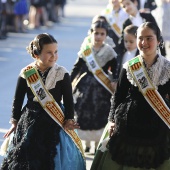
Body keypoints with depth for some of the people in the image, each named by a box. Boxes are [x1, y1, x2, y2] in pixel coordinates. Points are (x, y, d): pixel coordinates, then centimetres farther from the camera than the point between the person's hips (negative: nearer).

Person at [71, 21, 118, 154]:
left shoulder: (109, 52, -1)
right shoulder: (85, 50, 2)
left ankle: (97, 145, 16)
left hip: (101, 88, -1)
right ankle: (87, 144, 20)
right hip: (85, 86, 1)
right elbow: (76, 68, 6)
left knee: (99, 115, 1)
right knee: (84, 114, 3)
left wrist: (114, 82, -16)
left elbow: (115, 69, 1)